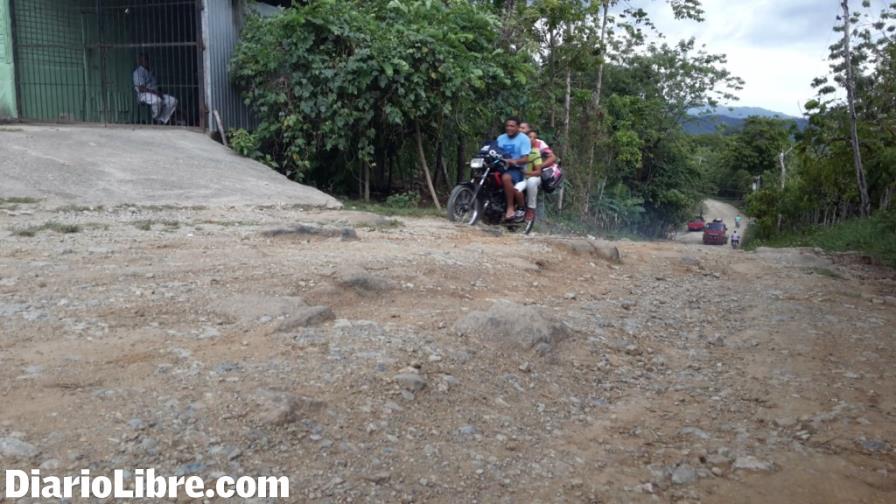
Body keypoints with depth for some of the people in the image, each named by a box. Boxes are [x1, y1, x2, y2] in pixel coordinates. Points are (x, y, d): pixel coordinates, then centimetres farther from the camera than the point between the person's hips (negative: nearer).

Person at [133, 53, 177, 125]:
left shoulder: (150, 72, 20)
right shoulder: (138, 72, -6)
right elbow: (141, 88, -16)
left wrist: (159, 92, -1)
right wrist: (154, 92, -22)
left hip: (155, 94, 8)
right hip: (144, 95, -8)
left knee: (173, 100, -12)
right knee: (157, 100, -40)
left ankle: (161, 120, -14)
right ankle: (155, 121, -19)